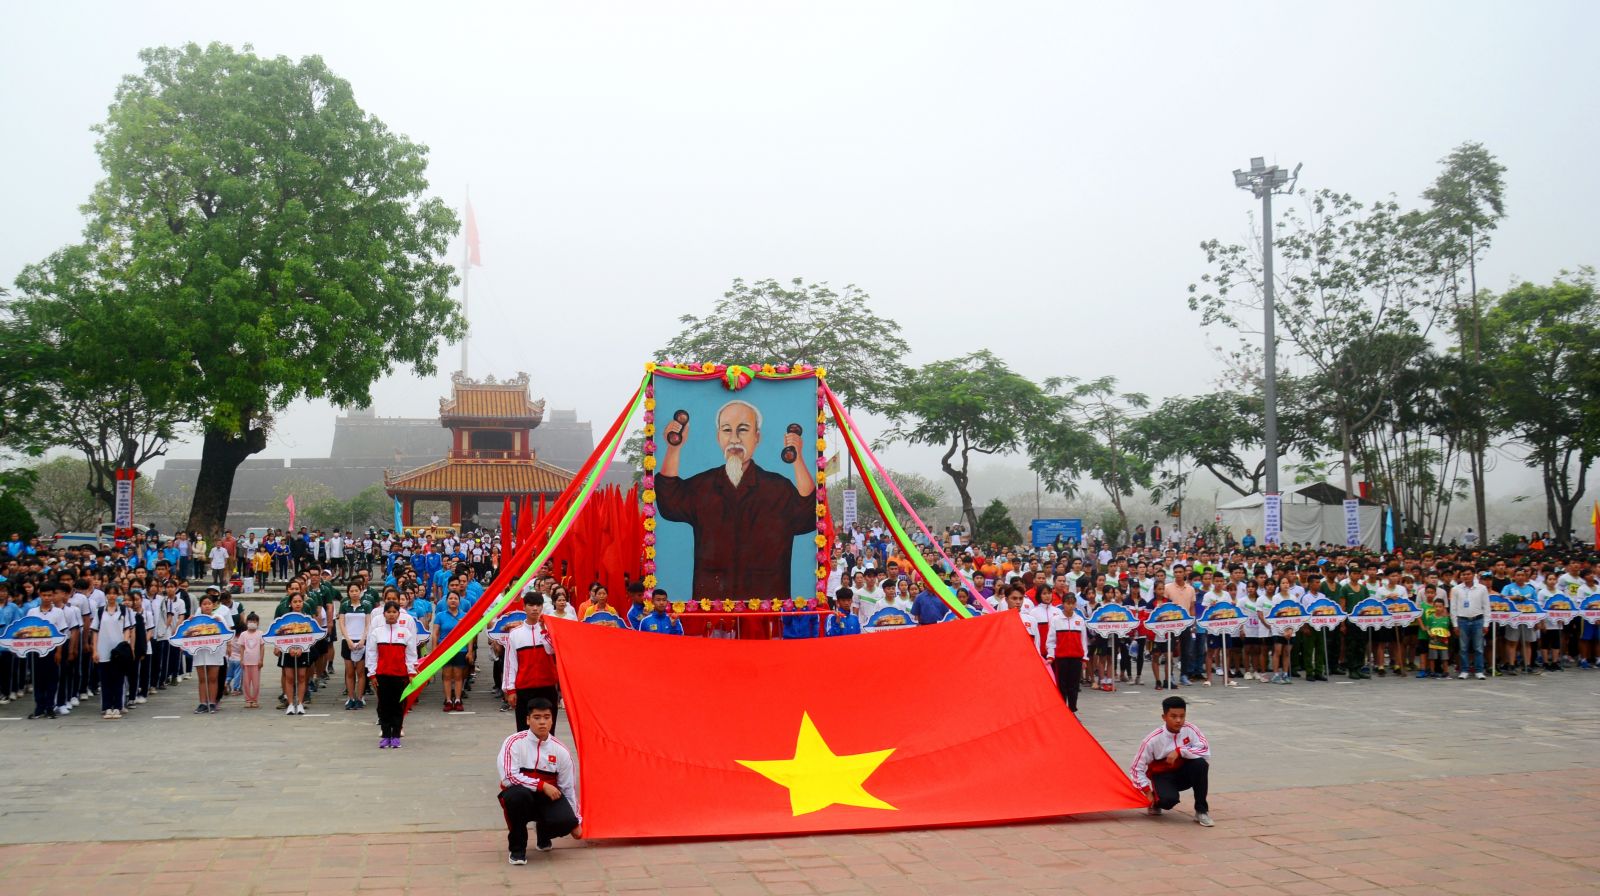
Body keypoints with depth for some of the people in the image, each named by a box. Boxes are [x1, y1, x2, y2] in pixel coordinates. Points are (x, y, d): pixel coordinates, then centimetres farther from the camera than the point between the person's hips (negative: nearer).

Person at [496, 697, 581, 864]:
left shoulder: (560, 750, -2)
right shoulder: (514, 742, -12)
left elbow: (568, 787, 7)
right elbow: (508, 777, -21)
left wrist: (576, 821, 12)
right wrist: (542, 785, -22)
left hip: (548, 798, 2)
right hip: (520, 796, -2)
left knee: (566, 821, -28)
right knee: (518, 794, -38)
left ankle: (543, 832, 14)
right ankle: (517, 848, -12)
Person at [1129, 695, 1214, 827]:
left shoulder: (1189, 730, -15)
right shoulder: (1153, 740, -20)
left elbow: (1205, 750, -26)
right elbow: (1137, 768, -14)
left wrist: (1179, 751, -31)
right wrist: (1147, 791, -21)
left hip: (1183, 773, 2)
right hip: (1162, 776, -2)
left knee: (1200, 764, -29)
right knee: (1169, 800, -33)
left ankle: (1201, 810, -14)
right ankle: (1155, 802, 7)